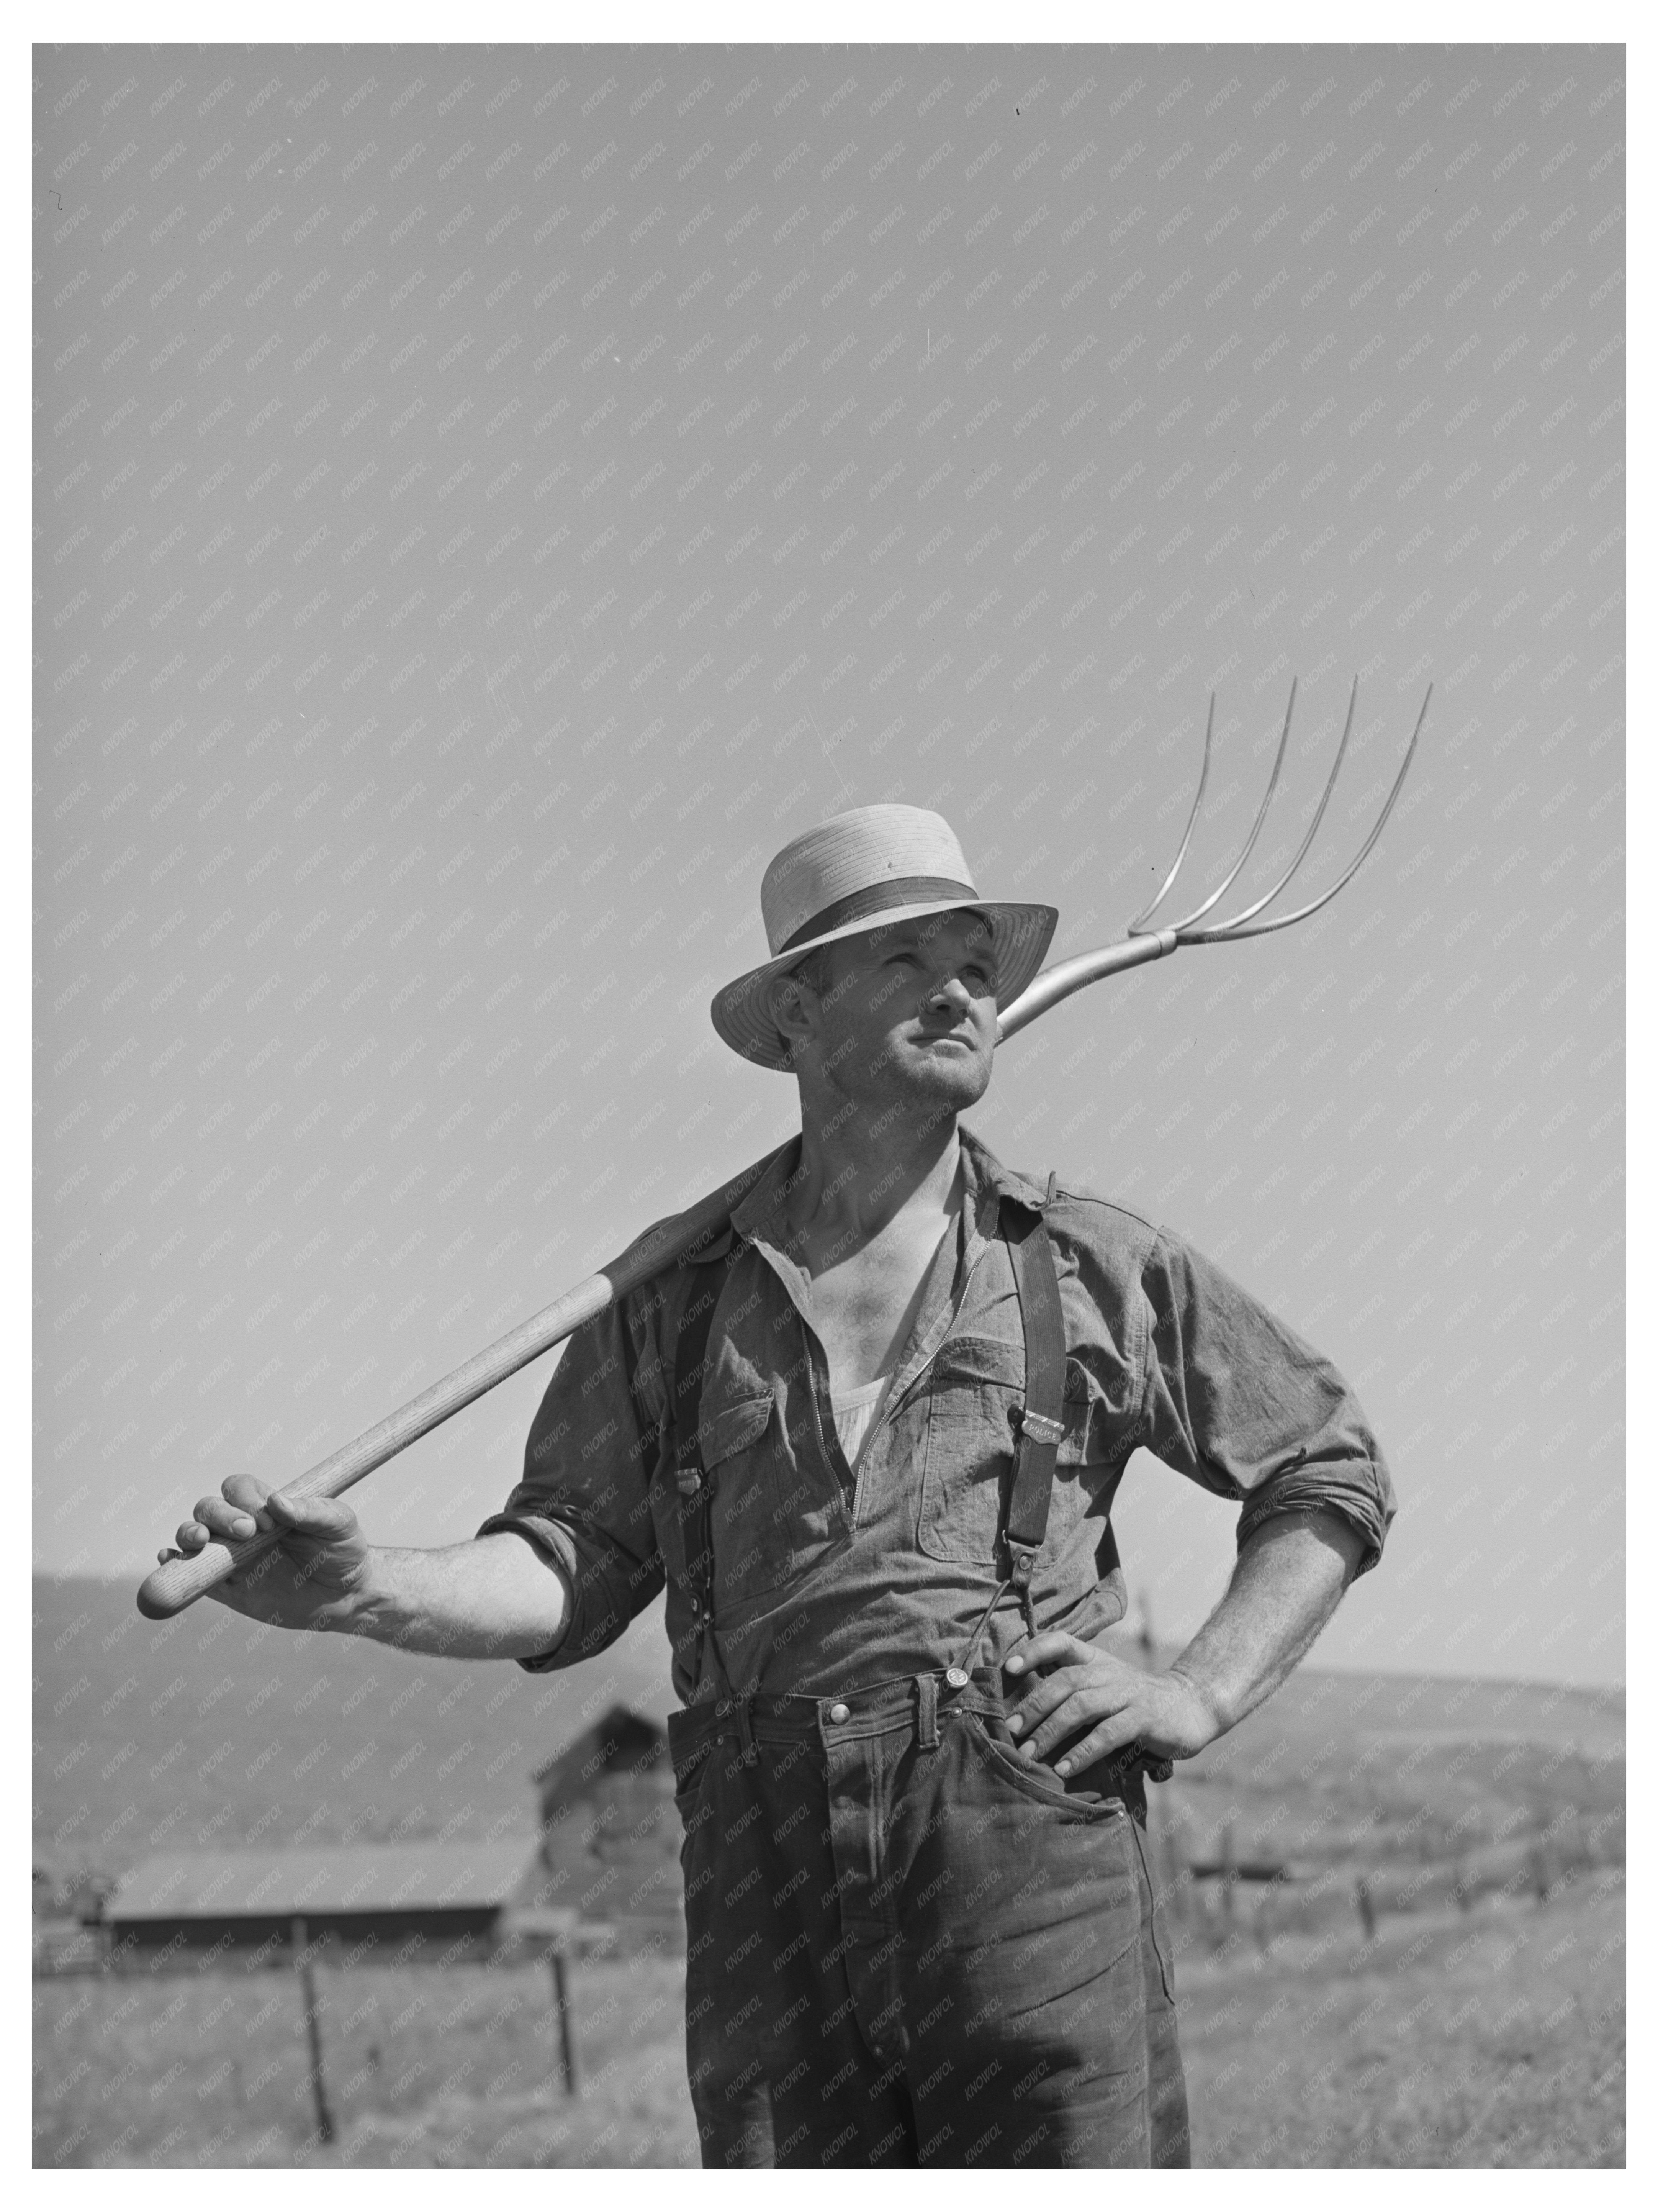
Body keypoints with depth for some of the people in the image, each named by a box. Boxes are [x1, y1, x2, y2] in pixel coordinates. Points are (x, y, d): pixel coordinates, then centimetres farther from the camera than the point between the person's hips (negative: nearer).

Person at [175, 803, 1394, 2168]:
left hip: (1033, 1848, -1)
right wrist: (365, 1590, -9)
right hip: (766, 1873, 1)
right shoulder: (677, 1293, 15)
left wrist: (1201, 1694, 4)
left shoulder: (1094, 1268, 12)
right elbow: (572, 1565, 10)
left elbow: (1333, 1469, 17)